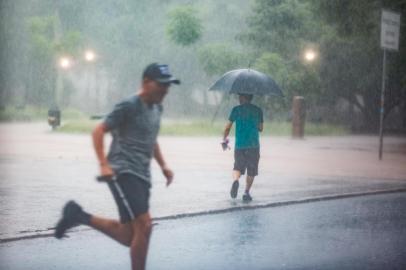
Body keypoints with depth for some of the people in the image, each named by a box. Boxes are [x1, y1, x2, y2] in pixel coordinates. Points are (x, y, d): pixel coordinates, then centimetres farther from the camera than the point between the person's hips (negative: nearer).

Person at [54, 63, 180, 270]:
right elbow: (99, 131, -9)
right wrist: (104, 164, -18)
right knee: (144, 226, -17)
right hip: (123, 173, -9)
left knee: (129, 237, 7)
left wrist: (163, 165, 19)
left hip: (141, 176, 9)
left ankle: (79, 216, 19)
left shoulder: (156, 108, 15)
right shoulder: (129, 106, -9)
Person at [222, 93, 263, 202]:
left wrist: (224, 140, 10)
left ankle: (235, 180, -18)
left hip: (239, 145, 0)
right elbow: (261, 128, 12)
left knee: (238, 167, 12)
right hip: (254, 145, 0)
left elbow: (228, 127, -2)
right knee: (251, 171, 10)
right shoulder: (258, 110, 4)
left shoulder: (236, 110, -1)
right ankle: (246, 192, 5)